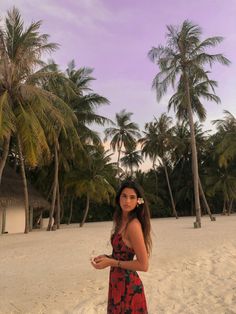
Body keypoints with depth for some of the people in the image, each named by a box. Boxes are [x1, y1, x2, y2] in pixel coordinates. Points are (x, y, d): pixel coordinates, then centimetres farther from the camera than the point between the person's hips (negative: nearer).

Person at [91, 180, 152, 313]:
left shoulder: (133, 224, -23)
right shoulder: (122, 221, 4)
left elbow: (143, 265, -21)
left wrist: (111, 262, -18)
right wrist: (107, 257, 0)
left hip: (127, 286, -8)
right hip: (119, 284, 8)